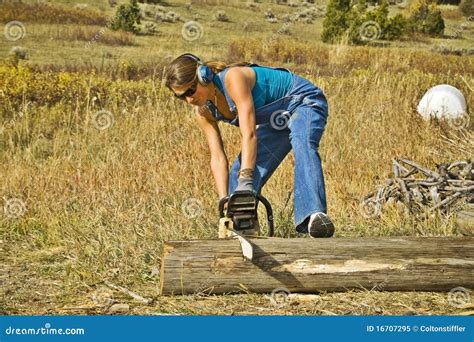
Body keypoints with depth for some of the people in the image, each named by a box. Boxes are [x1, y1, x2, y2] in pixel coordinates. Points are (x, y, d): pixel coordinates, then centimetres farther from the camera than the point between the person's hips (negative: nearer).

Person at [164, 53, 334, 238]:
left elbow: (249, 134, -38)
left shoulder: (233, 78, -32)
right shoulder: (203, 111, -10)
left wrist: (245, 181, -45)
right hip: (275, 121, 8)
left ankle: (315, 216, -52)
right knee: (236, 177, 0)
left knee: (303, 144, -38)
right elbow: (217, 158, -12)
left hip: (304, 102, -8)